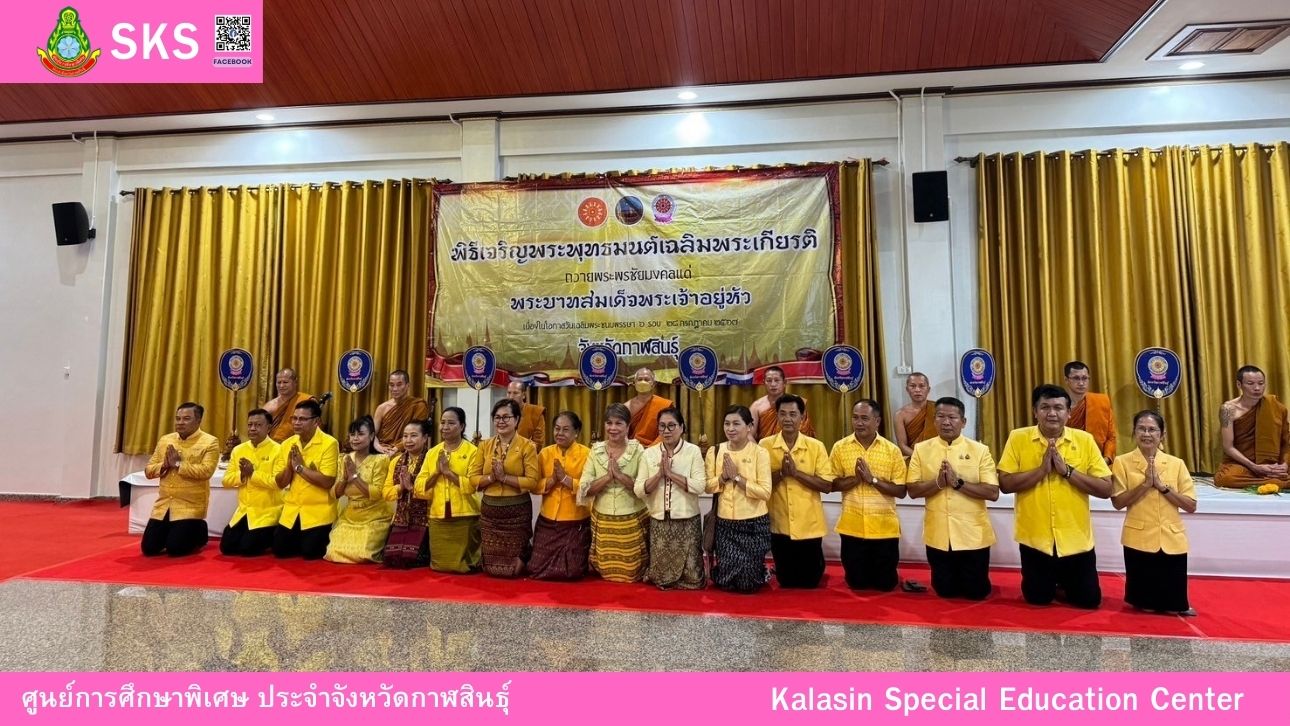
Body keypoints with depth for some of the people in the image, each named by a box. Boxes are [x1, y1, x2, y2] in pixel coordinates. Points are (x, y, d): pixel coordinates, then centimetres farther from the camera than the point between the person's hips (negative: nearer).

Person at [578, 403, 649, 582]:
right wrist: (607, 476, -19)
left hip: (632, 520, -2)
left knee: (631, 572, 6)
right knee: (605, 571, 12)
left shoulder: (638, 451, -6)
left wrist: (620, 475, -22)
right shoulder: (596, 451, 1)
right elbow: (585, 489, -5)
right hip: (602, 520, 2)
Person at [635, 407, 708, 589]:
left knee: (691, 576, 5)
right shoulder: (649, 453, 2)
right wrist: (660, 473, -17)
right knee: (661, 575, 10)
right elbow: (639, 490, -3)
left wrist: (670, 473, -18)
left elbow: (700, 486, -16)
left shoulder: (693, 451, -5)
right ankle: (665, 582, 41)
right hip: (659, 521, 2)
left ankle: (691, 581, 36)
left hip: (687, 520, -2)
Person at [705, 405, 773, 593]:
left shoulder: (760, 453, -10)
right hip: (724, 522, 3)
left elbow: (765, 492, -16)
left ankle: (762, 573, 38)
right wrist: (723, 476, -16)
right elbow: (708, 486, 2)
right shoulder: (715, 451, 0)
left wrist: (737, 477, -20)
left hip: (754, 523, -3)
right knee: (724, 580, 6)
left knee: (748, 581, 5)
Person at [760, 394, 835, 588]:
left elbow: (827, 485, -8)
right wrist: (781, 472, -20)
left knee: (810, 582, 13)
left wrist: (796, 472, -19)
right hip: (779, 527, 0)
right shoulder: (765, 445, -3)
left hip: (810, 527, 0)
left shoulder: (816, 446, -4)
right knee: (785, 581, 15)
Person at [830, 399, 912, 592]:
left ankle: (882, 581, 44)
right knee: (856, 583, 11)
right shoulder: (840, 447, -2)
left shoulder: (892, 450, -5)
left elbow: (901, 491, -6)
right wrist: (855, 478, -19)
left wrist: (873, 479, -19)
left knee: (885, 584, 11)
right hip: (852, 528, 1)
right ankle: (860, 580, 44)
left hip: (884, 528, 0)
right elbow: (831, 484, -2)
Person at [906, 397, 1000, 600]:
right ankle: (951, 585, 45)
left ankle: (969, 586, 43)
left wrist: (958, 482, -21)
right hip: (937, 535, 1)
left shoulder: (980, 450, -5)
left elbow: (993, 493, -10)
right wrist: (938, 482, -19)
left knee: (976, 592, 10)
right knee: (945, 591, 13)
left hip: (973, 535, -1)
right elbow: (912, 490, -2)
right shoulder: (921, 449, -1)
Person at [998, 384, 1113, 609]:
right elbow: (1005, 484, -10)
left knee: (1089, 600, 9)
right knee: (1037, 598, 11)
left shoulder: (1085, 440, -4)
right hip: (1035, 538, -1)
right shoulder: (1018, 438, -6)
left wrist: (1067, 470, -18)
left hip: (1076, 539, 1)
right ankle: (1052, 584, 44)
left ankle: (1063, 583, 40)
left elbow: (1106, 489, -6)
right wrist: (1042, 469, -20)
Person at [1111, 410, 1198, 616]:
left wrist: (1162, 486, -12)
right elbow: (1118, 502, -8)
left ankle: (1172, 607, 35)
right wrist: (1145, 484, -17)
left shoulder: (1176, 464, 4)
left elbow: (1191, 506, -1)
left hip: (1172, 540, 2)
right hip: (1139, 540, -2)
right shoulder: (1122, 462, -2)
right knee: (1143, 604, 3)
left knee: (1174, 606, 6)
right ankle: (1149, 604, 32)